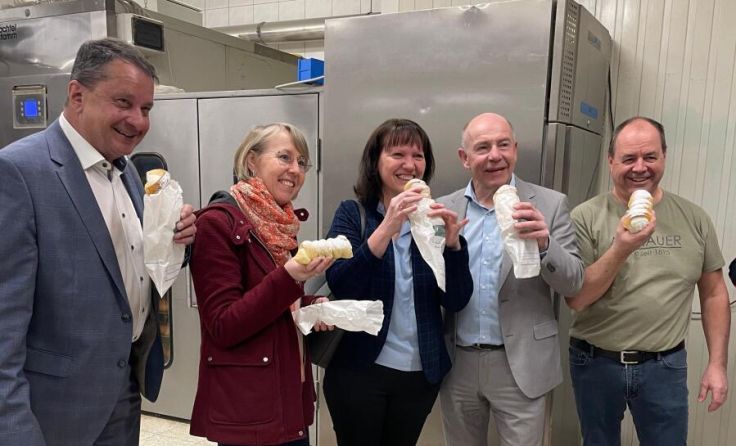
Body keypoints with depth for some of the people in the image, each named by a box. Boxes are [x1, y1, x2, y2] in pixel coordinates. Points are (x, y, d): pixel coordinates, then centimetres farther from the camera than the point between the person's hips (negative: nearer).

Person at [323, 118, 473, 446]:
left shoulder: (434, 220, 1)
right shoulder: (352, 214, -5)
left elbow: (456, 303, -5)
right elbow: (339, 286, -19)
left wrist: (452, 243, -21)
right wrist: (387, 228, -29)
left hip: (421, 373, 3)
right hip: (358, 370, -2)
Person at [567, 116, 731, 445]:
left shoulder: (693, 218, -1)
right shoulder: (586, 217, -10)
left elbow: (713, 293, 6)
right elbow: (576, 299, -13)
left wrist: (717, 364, 3)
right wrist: (620, 250, -25)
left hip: (665, 366, 1)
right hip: (596, 363, -1)